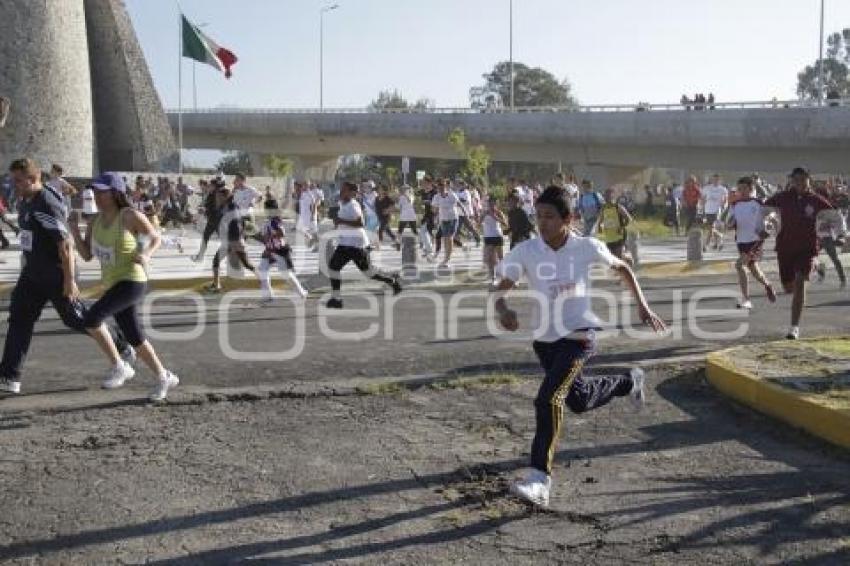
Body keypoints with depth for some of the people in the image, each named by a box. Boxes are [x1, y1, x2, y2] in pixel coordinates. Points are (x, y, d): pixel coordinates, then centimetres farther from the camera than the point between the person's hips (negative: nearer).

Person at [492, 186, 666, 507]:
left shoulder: (587, 248, -11)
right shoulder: (526, 252, -9)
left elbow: (622, 269, 7)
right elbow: (501, 288, -9)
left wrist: (642, 306, 4)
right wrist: (502, 309, -32)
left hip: (579, 336, -4)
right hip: (544, 338, 4)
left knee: (549, 397, -24)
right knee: (579, 401, 22)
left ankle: (540, 480, -19)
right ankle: (630, 382, 55)